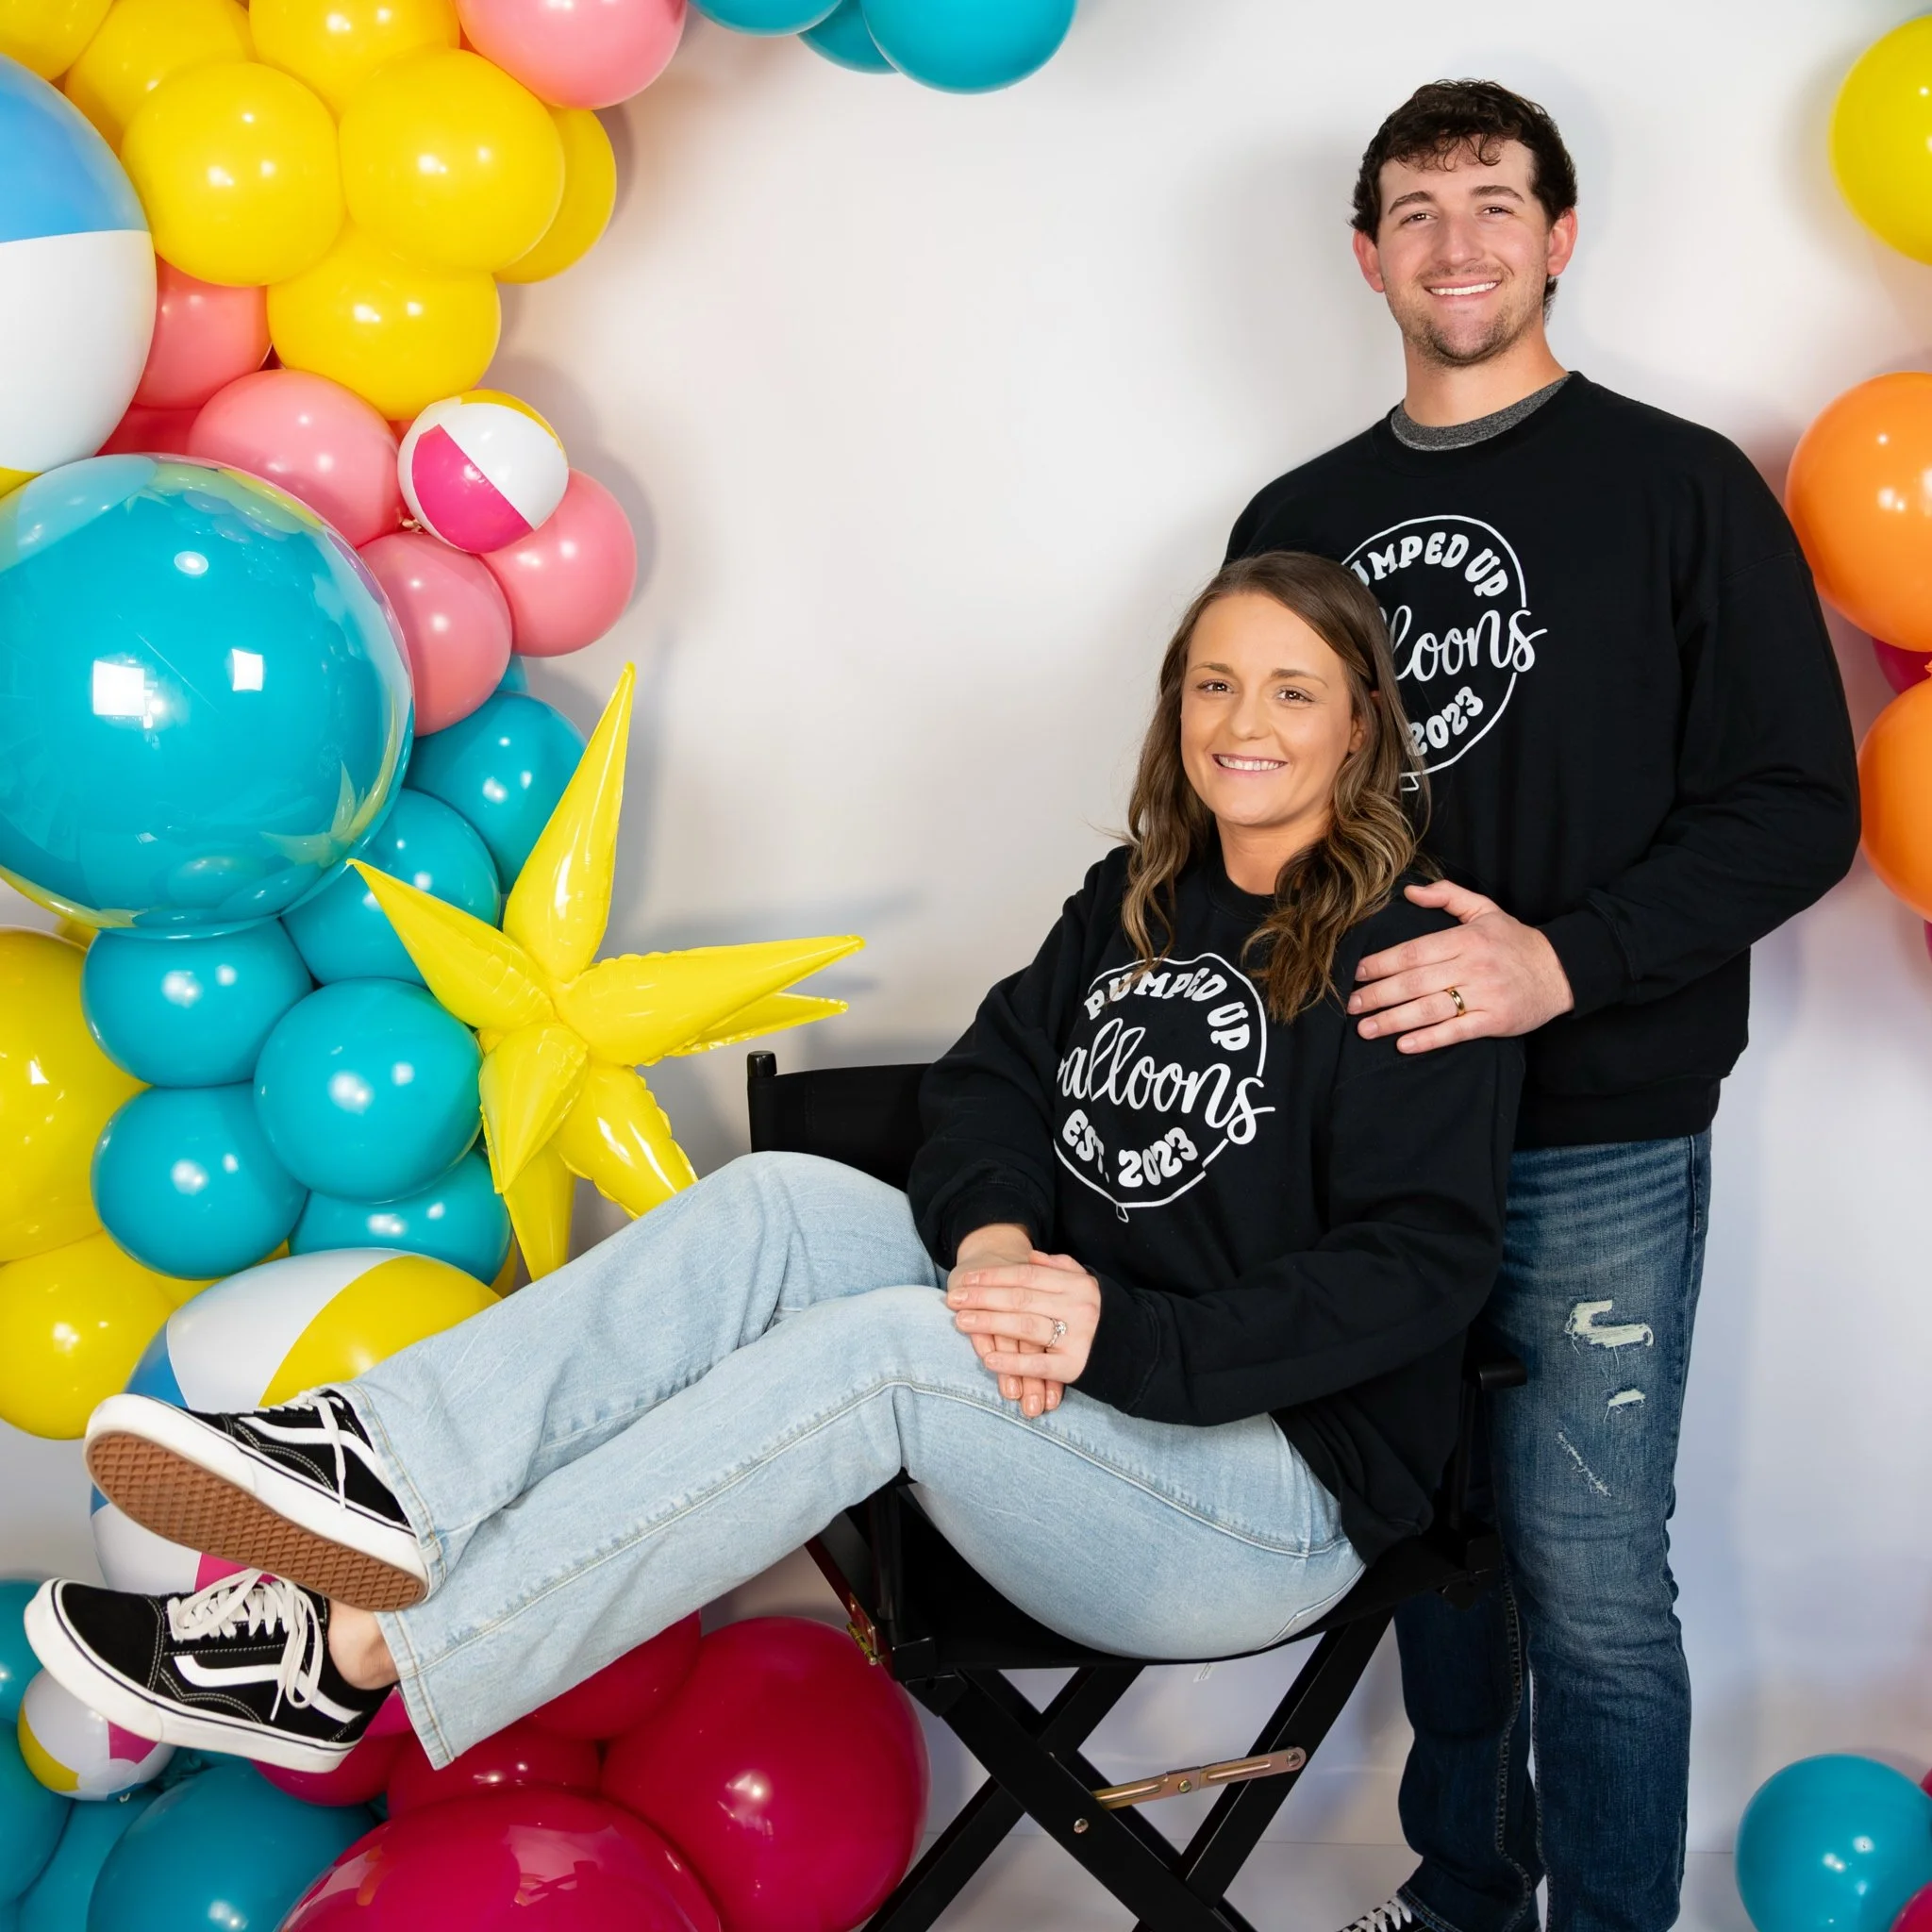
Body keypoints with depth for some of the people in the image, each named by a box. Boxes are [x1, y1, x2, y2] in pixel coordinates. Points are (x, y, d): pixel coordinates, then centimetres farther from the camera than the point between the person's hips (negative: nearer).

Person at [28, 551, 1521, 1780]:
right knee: (780, 1205, -17)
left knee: (890, 1345, -32)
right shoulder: (1138, 903, 11)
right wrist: (994, 1233, -18)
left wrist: (1126, 1336, -27)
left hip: (1271, 1496, -6)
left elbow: (1420, 1269, -18)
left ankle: (358, 1657, -32)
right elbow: (992, 1076, 5)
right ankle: (384, 1470, -31)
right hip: (1067, 1403, 7)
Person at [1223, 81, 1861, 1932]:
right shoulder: (1298, 521, 12)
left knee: (1590, 1584, -1)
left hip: (1594, 1143, -4)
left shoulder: (1679, 490, -2)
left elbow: (1795, 805, -8)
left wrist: (1565, 963, -20)